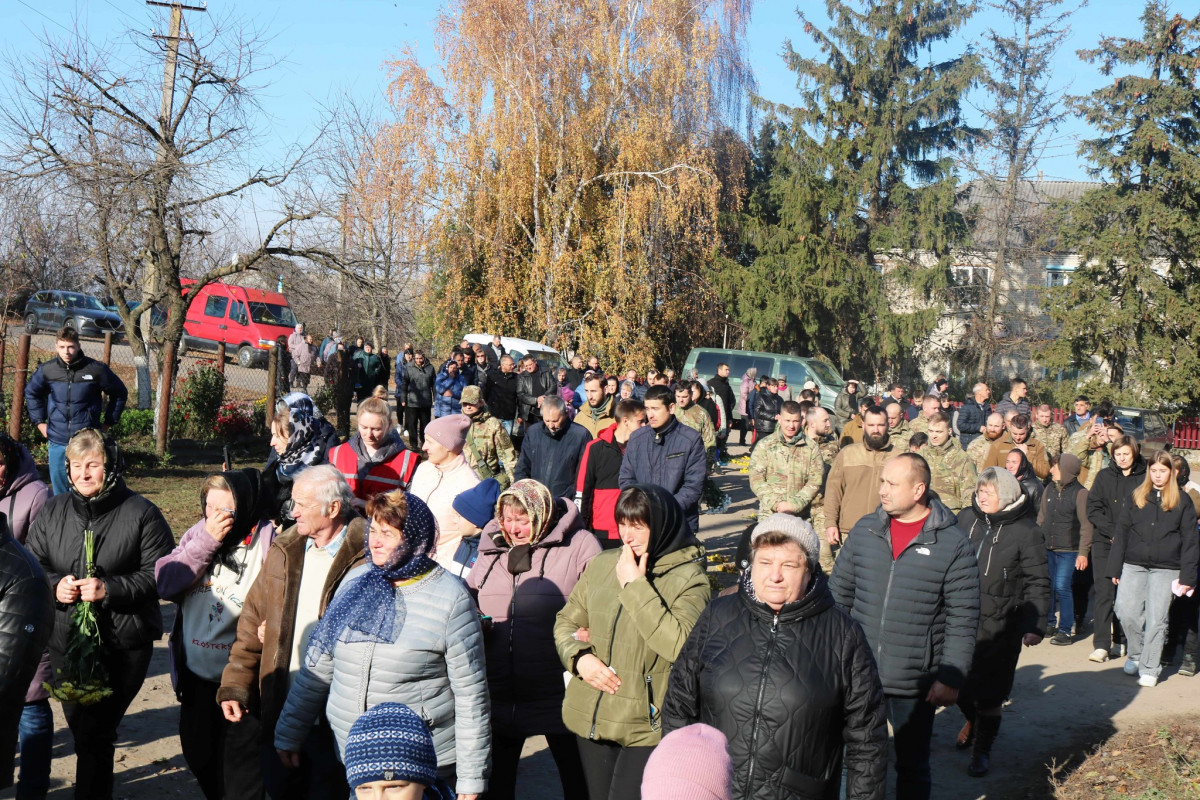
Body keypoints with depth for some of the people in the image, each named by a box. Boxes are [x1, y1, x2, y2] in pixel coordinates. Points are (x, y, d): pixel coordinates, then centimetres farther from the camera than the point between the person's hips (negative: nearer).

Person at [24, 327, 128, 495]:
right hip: (57, 443, 3)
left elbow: (120, 393, 7)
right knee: (59, 492, 11)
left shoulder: (96, 369, -8)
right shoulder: (47, 370, -1)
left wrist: (108, 422, 5)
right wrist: (39, 422, 12)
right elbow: (31, 393, 19)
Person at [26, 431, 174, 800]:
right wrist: (55, 585, -8)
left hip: (124, 645, -4)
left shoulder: (142, 513, -7)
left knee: (95, 733, -2)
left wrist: (110, 589, -19)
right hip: (66, 640, 4)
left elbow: (160, 573, -9)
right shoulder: (52, 511, 7)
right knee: (79, 725, 10)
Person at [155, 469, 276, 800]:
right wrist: (206, 540, -14)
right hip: (196, 676, 6)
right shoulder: (199, 533, 3)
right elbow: (165, 583, -7)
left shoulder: (267, 541, -14)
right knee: (199, 757, 23)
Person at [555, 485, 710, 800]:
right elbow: (566, 621, 15)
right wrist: (579, 657, -6)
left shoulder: (689, 579, -10)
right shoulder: (601, 564, 5)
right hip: (591, 718, 5)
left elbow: (679, 644, -25)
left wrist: (636, 585, -20)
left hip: (647, 726, -5)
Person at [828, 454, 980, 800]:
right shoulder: (864, 530, 1)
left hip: (916, 683, -3)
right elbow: (839, 594, 8)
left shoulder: (953, 544, -9)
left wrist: (951, 678, -12)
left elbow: (962, 621, -8)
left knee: (912, 765, 14)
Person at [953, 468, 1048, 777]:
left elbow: (1037, 583, -7)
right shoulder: (966, 519, 2)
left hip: (1000, 625, -4)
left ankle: (982, 749, 23)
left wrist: (1034, 626, -13)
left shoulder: (1026, 531, -9)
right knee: (959, 682, 13)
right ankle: (973, 722, 44)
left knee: (989, 692, 3)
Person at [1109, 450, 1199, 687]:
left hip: (1165, 569, -2)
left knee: (1156, 619, -1)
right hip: (1134, 566, 2)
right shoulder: (1136, 497, 8)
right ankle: (1135, 654, 19)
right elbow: (1121, 532, 9)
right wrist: (1115, 568, 5)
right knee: (1126, 612, -7)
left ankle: (1149, 669, 10)